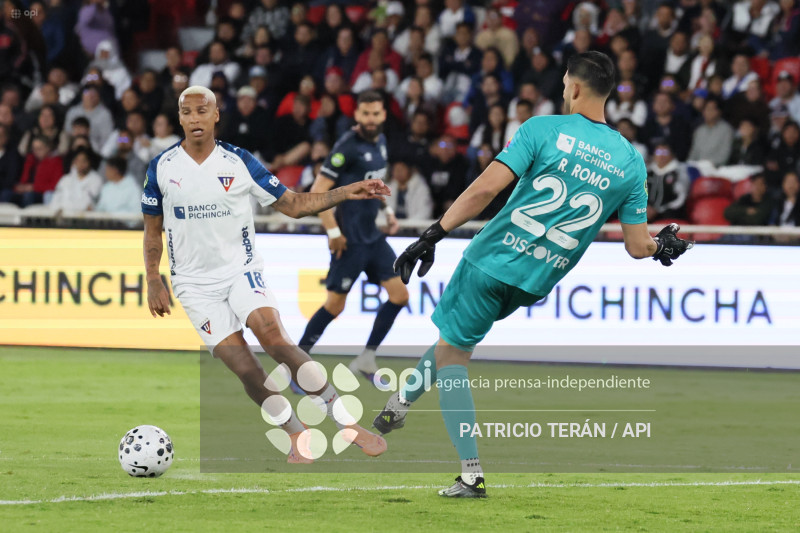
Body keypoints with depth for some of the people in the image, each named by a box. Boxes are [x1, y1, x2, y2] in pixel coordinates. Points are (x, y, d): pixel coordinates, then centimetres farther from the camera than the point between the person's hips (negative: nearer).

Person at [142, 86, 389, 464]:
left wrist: (347, 193, -9)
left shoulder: (239, 162, -2)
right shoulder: (161, 168, -2)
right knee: (244, 368, -13)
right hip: (195, 283, 1)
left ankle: (347, 423, -20)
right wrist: (153, 282, 3)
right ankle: (299, 436, 3)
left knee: (274, 339, -24)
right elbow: (152, 230, 9)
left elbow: (293, 205, 2)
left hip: (240, 269, -1)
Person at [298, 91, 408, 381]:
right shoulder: (347, 147, -16)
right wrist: (333, 231, -20)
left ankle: (366, 359, 13)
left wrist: (386, 211, 15)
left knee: (399, 295, 3)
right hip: (351, 239, -8)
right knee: (335, 305, -6)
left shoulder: (380, 141, 10)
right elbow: (318, 191, -17)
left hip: (374, 236, 8)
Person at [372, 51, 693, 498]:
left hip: (495, 257, -5)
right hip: (539, 281, 5)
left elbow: (487, 187, -16)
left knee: (452, 353, 7)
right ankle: (403, 401, 37)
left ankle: (472, 474, -1)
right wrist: (664, 247, 25)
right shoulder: (631, 161, 2)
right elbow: (638, 246, 3)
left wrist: (434, 235, -13)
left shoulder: (543, 130, -8)